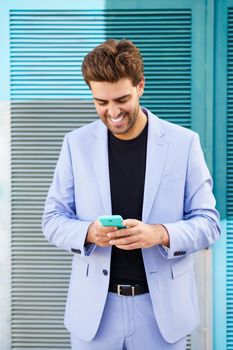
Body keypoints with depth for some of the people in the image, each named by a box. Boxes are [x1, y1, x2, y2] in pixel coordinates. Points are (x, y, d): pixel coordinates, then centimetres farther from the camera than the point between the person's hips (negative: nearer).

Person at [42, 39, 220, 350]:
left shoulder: (184, 143, -5)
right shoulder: (76, 143, -1)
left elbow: (208, 222, -3)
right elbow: (53, 219, 2)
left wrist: (161, 233, -23)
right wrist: (88, 232, -19)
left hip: (162, 305, 0)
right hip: (94, 307, 1)